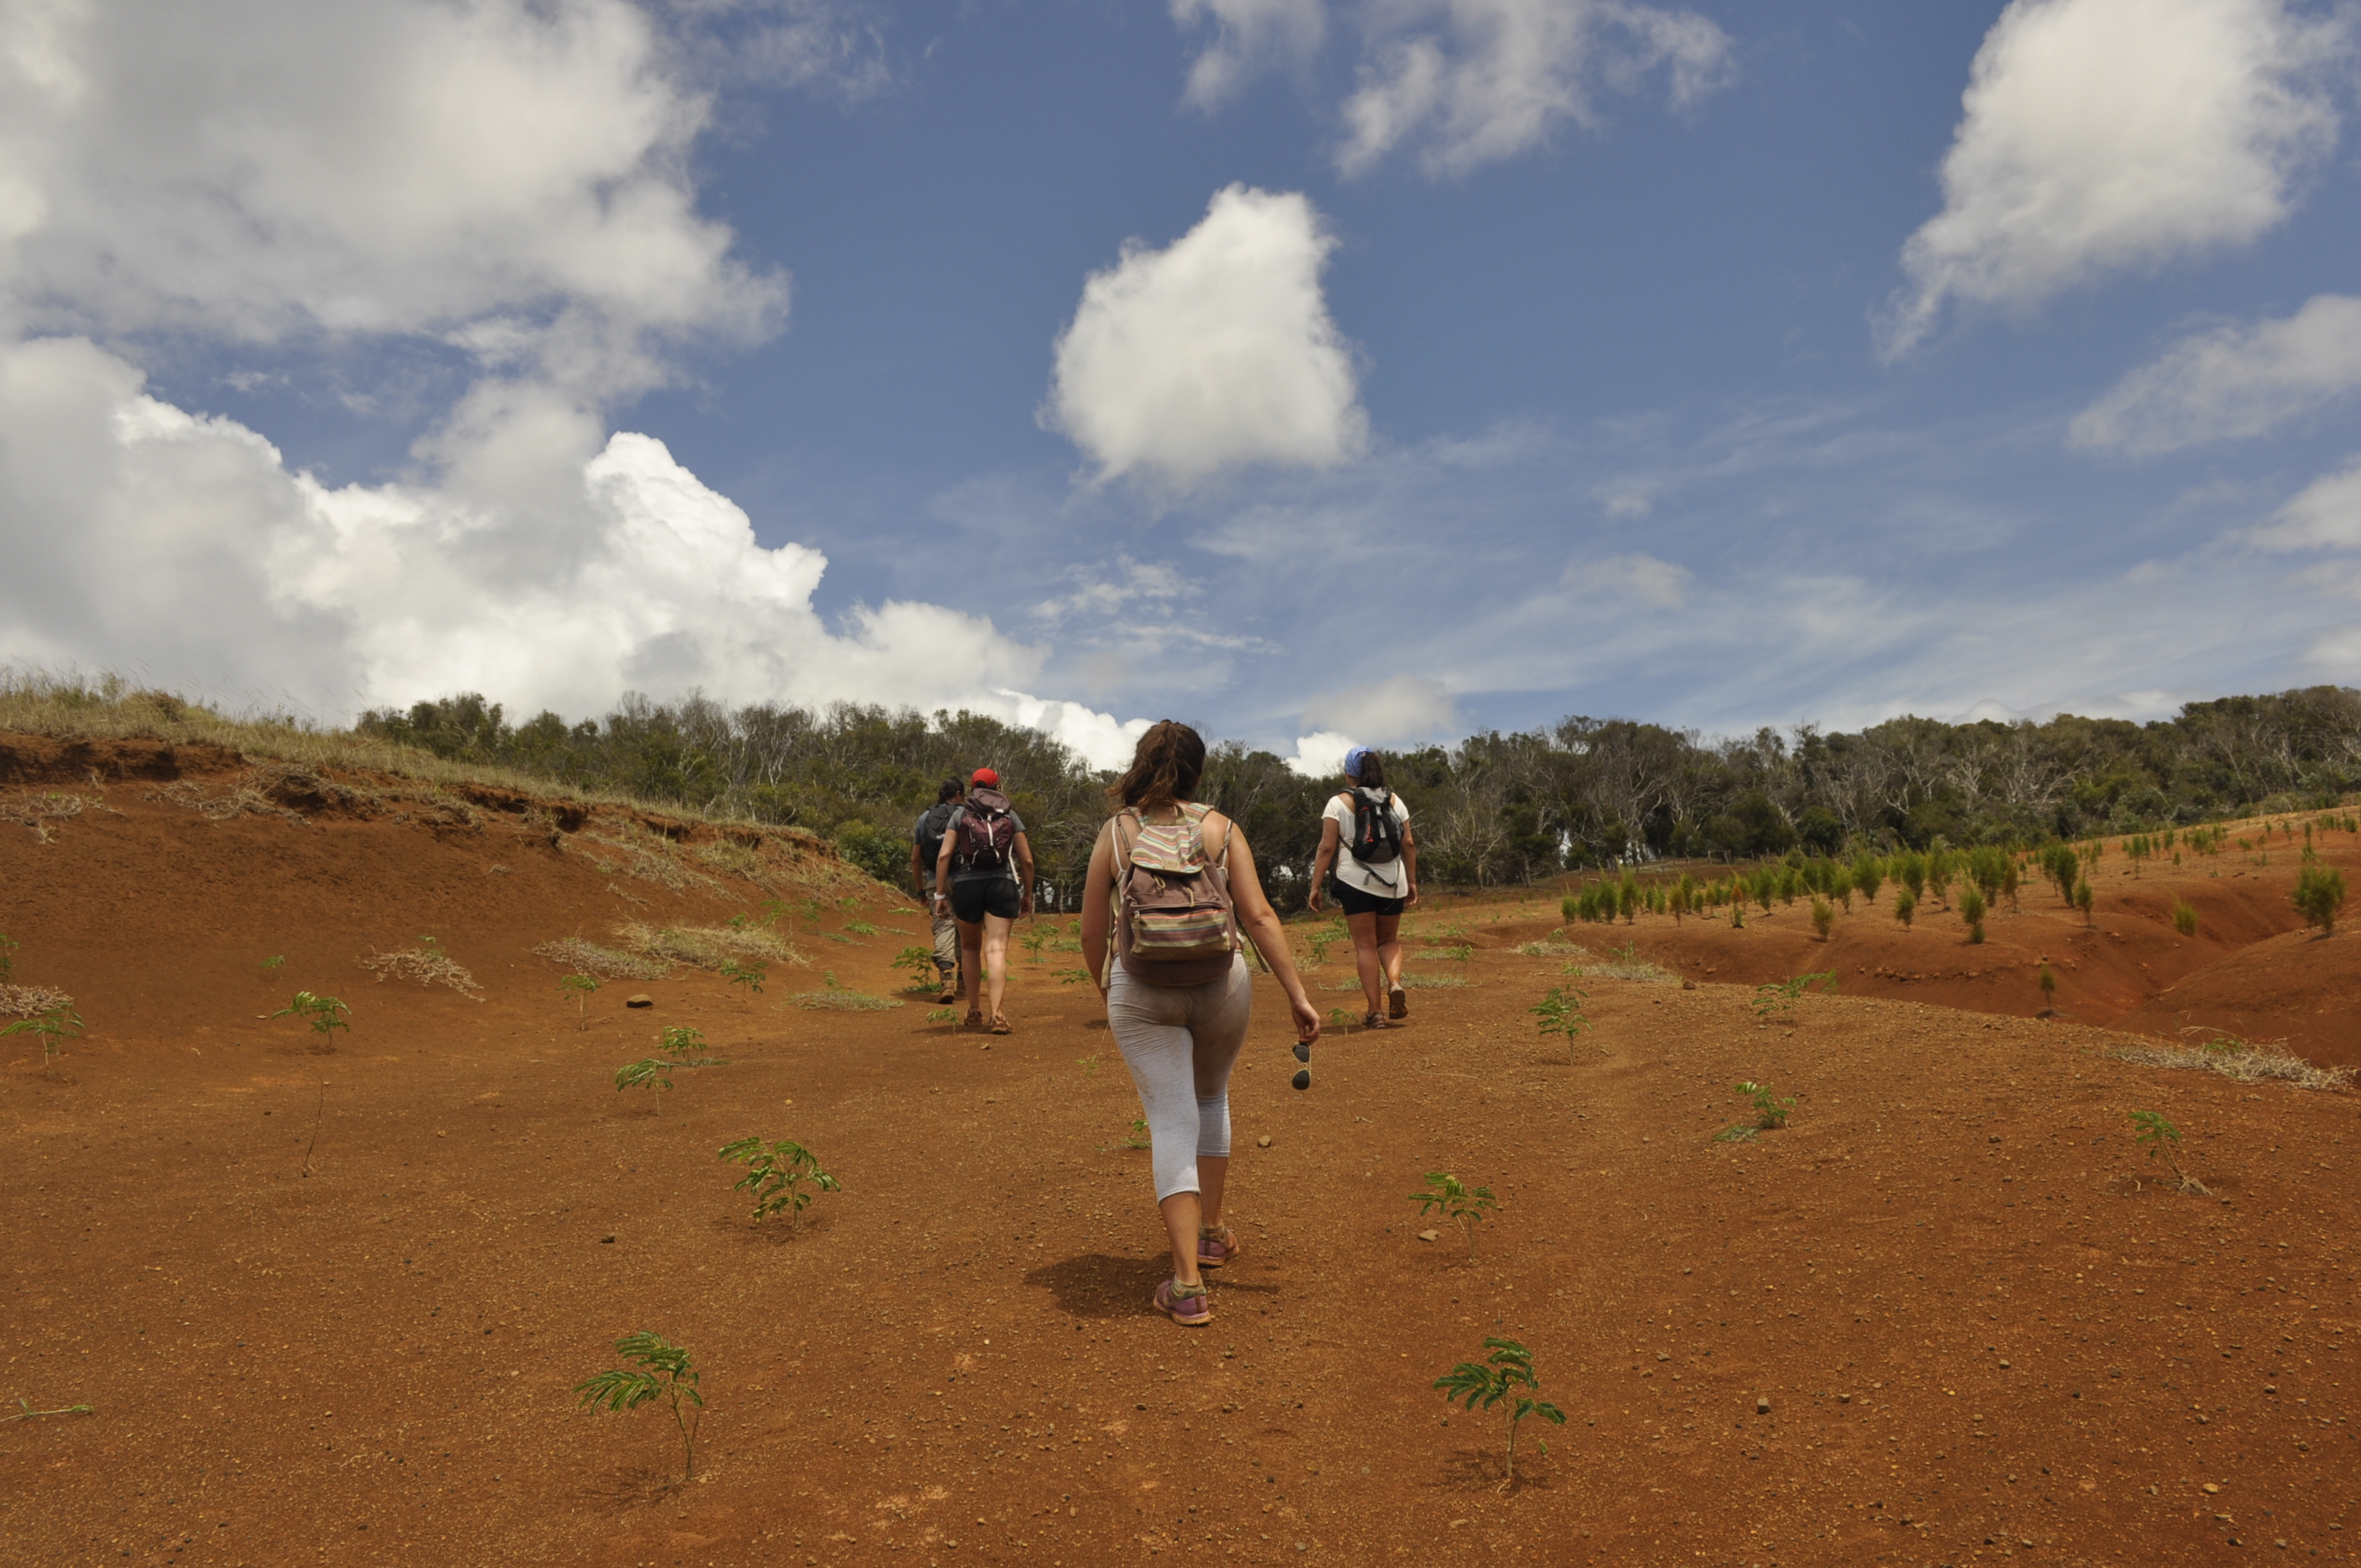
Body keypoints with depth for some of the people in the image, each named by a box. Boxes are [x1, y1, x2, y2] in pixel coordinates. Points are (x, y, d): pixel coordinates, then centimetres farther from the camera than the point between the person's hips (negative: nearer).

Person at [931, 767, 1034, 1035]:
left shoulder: (959, 814, 7)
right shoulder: (1010, 815, 9)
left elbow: (944, 855, -2)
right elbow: (1027, 860, 6)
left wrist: (940, 894, 0)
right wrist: (1027, 894, 16)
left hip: (966, 885, 1)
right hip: (1003, 885, -1)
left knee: (970, 948, 18)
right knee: (996, 949, -7)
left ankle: (974, 1010, 24)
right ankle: (997, 1013, -21)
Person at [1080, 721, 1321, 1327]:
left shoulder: (1115, 834, -1)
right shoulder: (1220, 829, -2)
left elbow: (1093, 933, 1)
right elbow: (1259, 917, -9)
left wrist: (1105, 990, 18)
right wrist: (1298, 996, -7)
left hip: (1142, 994, -1)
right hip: (1221, 985, 1)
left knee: (1171, 1123, 2)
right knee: (1211, 1100, 26)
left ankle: (1187, 1284, -4)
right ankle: (1211, 1233, 36)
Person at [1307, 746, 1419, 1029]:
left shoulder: (1340, 803, -3)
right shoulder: (1394, 801, 8)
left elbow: (1327, 848, -8)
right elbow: (1409, 844, 7)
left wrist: (1316, 886, -4)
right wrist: (1412, 882, 15)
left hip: (1356, 882, -3)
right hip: (1393, 884, 3)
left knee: (1365, 946, 3)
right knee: (1389, 941, 19)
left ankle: (1376, 1012, -1)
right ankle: (1395, 984, -9)